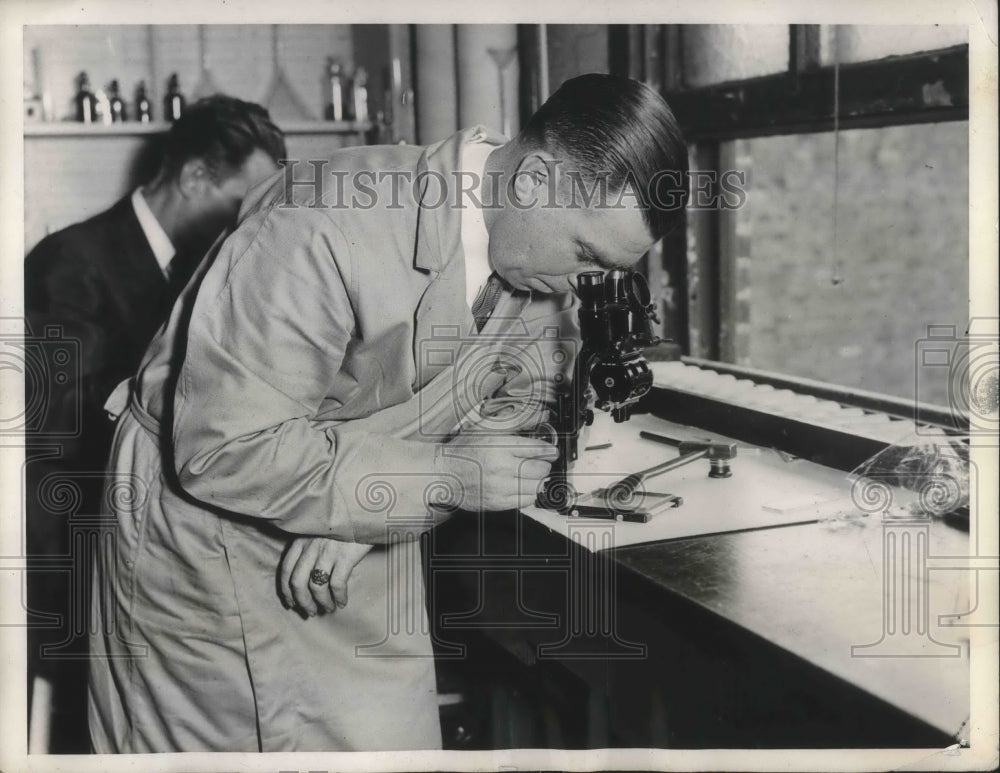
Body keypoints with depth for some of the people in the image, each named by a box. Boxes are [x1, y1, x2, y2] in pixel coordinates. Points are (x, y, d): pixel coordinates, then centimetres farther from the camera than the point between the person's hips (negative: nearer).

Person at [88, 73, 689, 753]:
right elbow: (221, 450, -30)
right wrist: (442, 473, -31)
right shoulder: (327, 226, -31)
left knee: (396, 743, 6)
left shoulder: (548, 265, -9)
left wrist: (363, 522, -17)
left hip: (369, 548, 6)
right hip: (210, 540, -5)